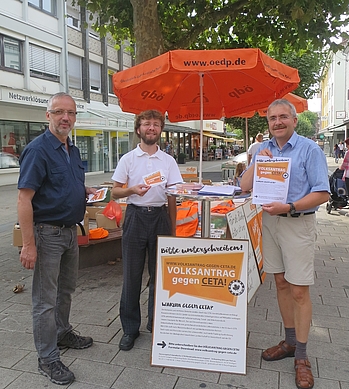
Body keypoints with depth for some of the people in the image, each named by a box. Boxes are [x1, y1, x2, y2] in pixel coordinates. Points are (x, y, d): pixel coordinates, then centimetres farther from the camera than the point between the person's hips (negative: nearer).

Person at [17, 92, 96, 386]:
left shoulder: (72, 150, 9)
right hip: (48, 233, -8)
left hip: (70, 231, 8)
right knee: (46, 299, 4)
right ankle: (48, 358, 18)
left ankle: (63, 333, 42)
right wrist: (28, 245, -23)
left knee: (67, 288, 22)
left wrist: (85, 191, 2)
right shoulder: (38, 149, -17)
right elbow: (24, 199, -20)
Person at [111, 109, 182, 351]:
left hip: (160, 217, 2)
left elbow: (172, 197, 8)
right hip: (135, 216, -1)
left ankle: (156, 324, 26)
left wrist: (173, 229, 5)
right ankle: (130, 329, 19)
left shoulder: (168, 161, 7)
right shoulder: (128, 159, 3)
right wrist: (132, 190, -18)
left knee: (159, 274, 9)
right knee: (132, 275, 4)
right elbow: (115, 192, 3)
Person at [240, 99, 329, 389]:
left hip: (298, 224, -5)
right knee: (281, 284, 14)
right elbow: (245, 186, 4)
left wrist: (288, 207, -23)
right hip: (270, 221, 5)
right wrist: (258, 163, -10)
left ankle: (301, 357, 13)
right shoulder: (264, 149, 8)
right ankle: (290, 341, 30)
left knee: (299, 290, -1)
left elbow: (322, 194, -13)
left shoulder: (310, 149, -8)